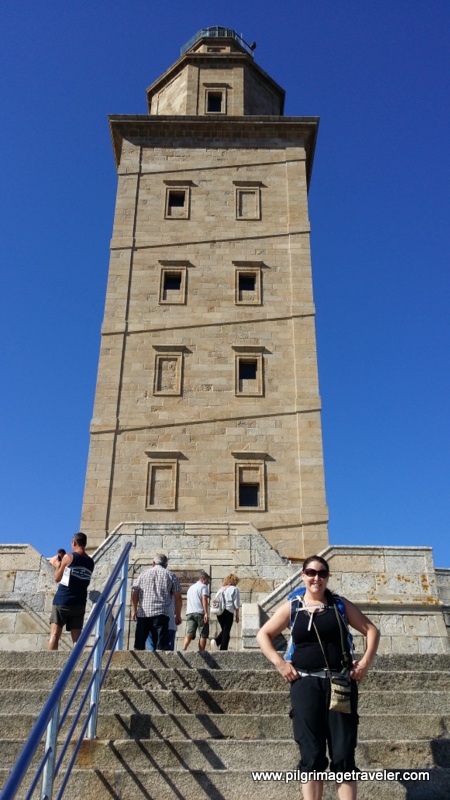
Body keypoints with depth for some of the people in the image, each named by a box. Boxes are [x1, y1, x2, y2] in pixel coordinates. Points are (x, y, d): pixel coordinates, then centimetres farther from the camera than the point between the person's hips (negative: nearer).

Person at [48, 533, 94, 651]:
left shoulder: (68, 557, -4)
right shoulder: (90, 562, 9)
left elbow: (57, 578, 4)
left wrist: (58, 564, 20)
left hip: (62, 602, -4)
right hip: (79, 604, 4)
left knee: (54, 634, -4)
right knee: (77, 638, 4)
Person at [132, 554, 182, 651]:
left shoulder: (144, 574, 14)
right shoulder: (171, 576, 8)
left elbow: (134, 593, 9)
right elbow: (178, 597, 3)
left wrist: (134, 610, 18)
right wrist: (178, 615, 11)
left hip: (143, 614, 2)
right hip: (160, 614, -2)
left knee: (139, 646, 14)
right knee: (161, 646, -5)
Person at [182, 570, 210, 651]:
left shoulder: (191, 587, 27)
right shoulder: (204, 586, 3)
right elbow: (204, 599, -11)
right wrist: (206, 613, -18)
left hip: (189, 612, 6)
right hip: (200, 613, -6)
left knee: (189, 634, -5)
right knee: (203, 635, 4)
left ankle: (183, 649, -26)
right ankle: (201, 653, 2)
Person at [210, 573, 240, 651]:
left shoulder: (221, 589, 18)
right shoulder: (234, 589, 3)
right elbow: (236, 603, -1)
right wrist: (237, 615, 5)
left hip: (219, 612, 5)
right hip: (228, 611, -5)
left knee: (224, 630, 17)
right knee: (226, 631, 1)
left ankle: (216, 641, -7)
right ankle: (223, 649, -2)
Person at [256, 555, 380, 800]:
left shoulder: (340, 604, 6)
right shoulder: (291, 607, 5)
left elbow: (371, 630, 11)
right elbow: (263, 635, 10)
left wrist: (366, 662, 0)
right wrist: (279, 663, -2)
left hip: (341, 683, 1)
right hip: (305, 684, 0)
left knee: (343, 755, 0)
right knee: (312, 756, 1)